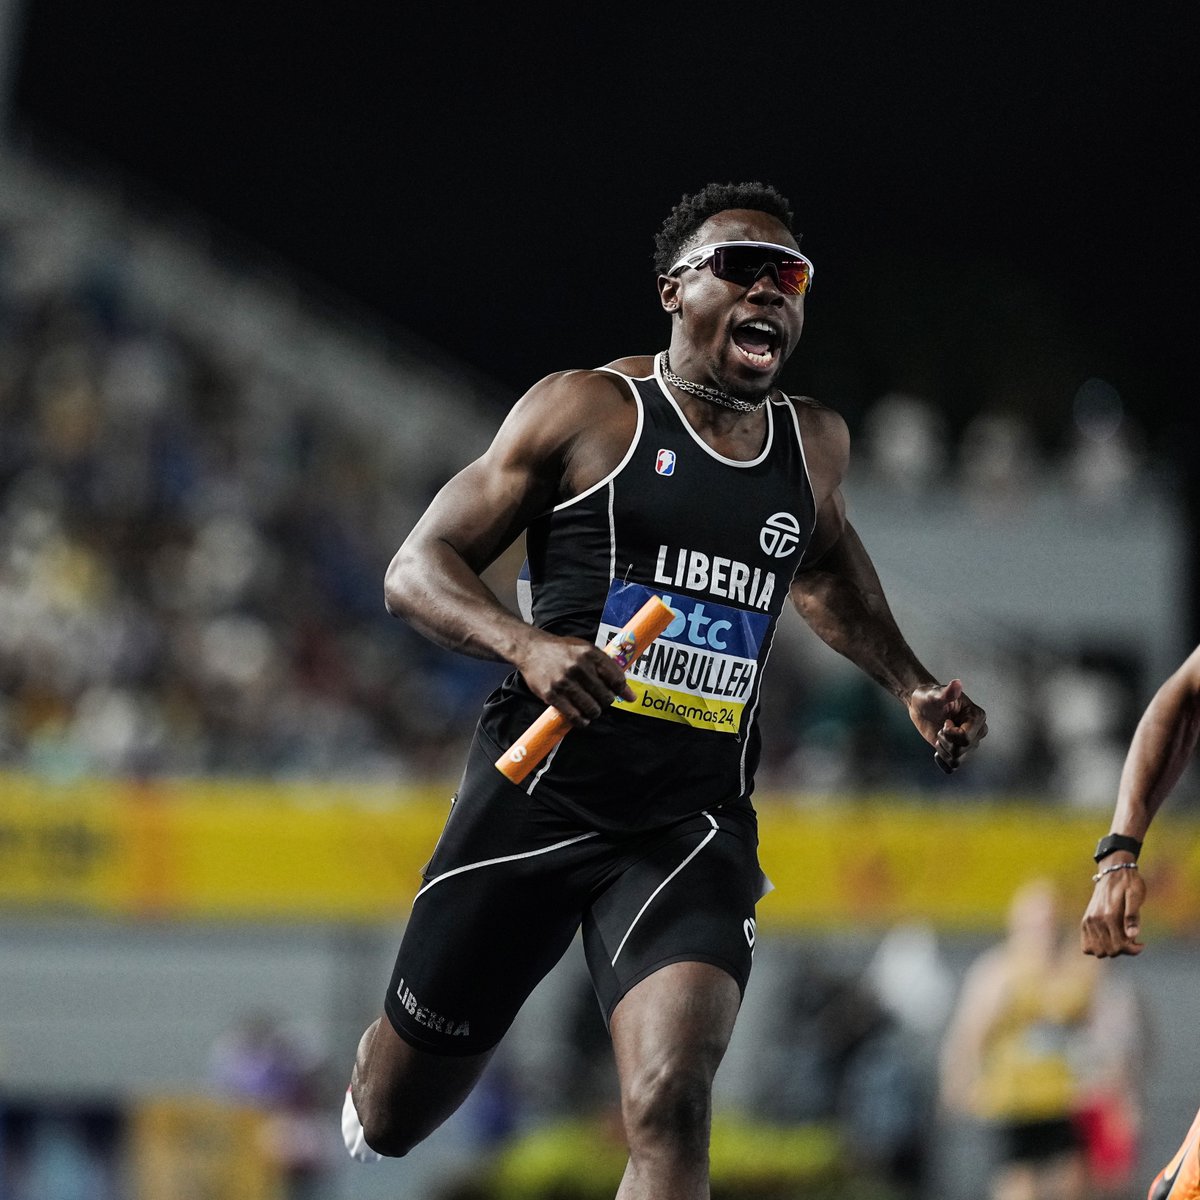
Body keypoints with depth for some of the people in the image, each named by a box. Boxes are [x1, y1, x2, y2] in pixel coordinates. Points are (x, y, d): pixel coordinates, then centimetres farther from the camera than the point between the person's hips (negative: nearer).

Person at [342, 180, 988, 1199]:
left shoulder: (814, 444, 12)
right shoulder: (586, 410, -2)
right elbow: (416, 571, -4)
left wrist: (914, 688, 24)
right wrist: (526, 645, -22)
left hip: (696, 820, 2)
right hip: (540, 796, -2)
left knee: (672, 1110, -22)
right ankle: (371, 1087, 48)